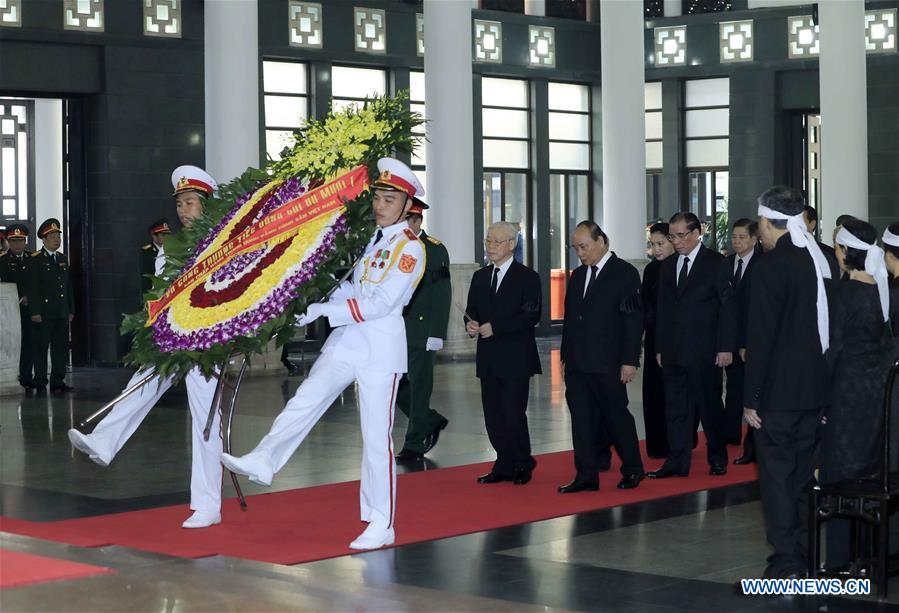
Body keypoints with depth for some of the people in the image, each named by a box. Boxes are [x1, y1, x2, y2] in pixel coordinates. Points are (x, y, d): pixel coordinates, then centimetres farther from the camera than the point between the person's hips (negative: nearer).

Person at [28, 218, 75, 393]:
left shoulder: (62, 258, 14)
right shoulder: (35, 260, -5)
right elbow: (32, 287, -10)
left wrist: (71, 310, 14)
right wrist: (35, 312, -15)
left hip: (61, 313, 6)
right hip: (43, 312, -6)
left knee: (61, 347, 7)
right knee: (40, 348, -1)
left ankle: (58, 381, 13)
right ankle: (40, 383, 4)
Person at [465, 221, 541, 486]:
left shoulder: (527, 277, -4)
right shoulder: (480, 277, 16)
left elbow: (532, 315, -13)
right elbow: (472, 310, 18)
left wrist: (495, 327, -19)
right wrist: (470, 324, -6)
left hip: (515, 357, -6)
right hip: (488, 359, 6)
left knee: (513, 412, -8)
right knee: (493, 415, 6)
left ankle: (523, 465, 8)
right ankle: (505, 466, 15)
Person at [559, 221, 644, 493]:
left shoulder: (625, 273, -6)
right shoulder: (577, 275, 14)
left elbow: (634, 320, -10)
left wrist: (629, 361, -14)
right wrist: (566, 356, 12)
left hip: (607, 365, -6)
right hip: (577, 365, 6)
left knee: (616, 416, 3)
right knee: (582, 419, 5)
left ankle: (632, 470, 19)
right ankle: (587, 476, 9)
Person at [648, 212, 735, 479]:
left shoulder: (716, 263, -3)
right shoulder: (668, 266, 14)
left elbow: (727, 307, -6)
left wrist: (726, 347, -11)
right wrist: (660, 347, 11)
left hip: (704, 351, -5)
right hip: (673, 351, 5)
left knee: (709, 405, 4)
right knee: (676, 407, 4)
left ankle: (717, 457, 17)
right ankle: (677, 462, 8)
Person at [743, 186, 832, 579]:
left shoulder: (771, 266, -16)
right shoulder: (821, 261, 5)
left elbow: (760, 337, -17)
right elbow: (826, 328, 11)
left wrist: (751, 397, -12)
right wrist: (820, 383, 18)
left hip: (778, 391, -7)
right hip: (814, 387, 7)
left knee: (777, 474, 0)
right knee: (804, 471, 15)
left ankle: (786, 561, 3)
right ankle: (807, 553, 22)